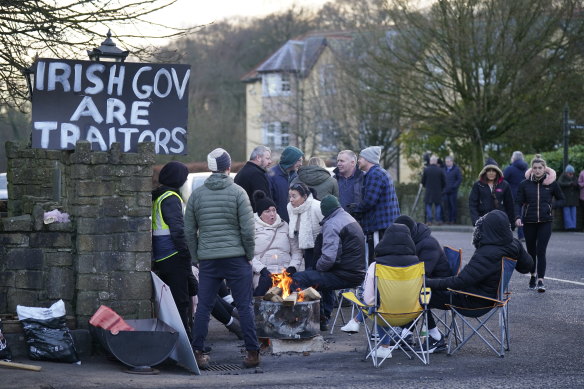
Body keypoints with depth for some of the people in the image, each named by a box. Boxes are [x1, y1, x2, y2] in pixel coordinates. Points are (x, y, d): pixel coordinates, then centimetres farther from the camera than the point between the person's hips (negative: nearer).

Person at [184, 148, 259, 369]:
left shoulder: (197, 194, 5)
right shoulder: (237, 193, -5)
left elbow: (189, 231, 8)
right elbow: (248, 230, -8)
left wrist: (196, 258, 17)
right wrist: (249, 255, 5)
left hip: (207, 259, 3)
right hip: (236, 257, -3)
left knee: (203, 307, 6)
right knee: (244, 306, 1)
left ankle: (198, 353, 5)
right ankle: (252, 353, 1)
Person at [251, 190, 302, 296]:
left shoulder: (285, 226, 23)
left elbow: (296, 251, 20)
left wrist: (292, 267, 2)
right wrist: (262, 269, -14)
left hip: (285, 272, 3)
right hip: (263, 274, -3)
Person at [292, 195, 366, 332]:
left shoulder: (331, 225, -14)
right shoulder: (350, 219, 17)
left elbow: (329, 257, -23)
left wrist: (318, 267, -3)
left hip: (345, 276, -10)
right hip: (358, 273, 10)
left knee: (297, 279, -13)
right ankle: (324, 319, 37)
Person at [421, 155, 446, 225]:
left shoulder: (426, 170, -6)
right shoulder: (440, 170, -5)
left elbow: (423, 181, 0)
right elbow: (444, 182, 0)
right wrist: (441, 189, 17)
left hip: (428, 191, -1)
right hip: (438, 192, 1)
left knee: (428, 206, 5)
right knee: (438, 205, 11)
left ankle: (429, 220, -1)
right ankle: (438, 220, 7)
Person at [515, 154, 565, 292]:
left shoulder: (551, 183, 0)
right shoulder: (525, 184, 0)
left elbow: (561, 200, 12)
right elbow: (518, 203, -1)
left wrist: (552, 207, -4)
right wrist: (518, 217, -17)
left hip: (545, 222, -2)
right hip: (529, 222, 2)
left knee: (541, 251, -11)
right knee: (531, 251, 13)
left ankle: (540, 280, -13)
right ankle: (533, 275, 34)